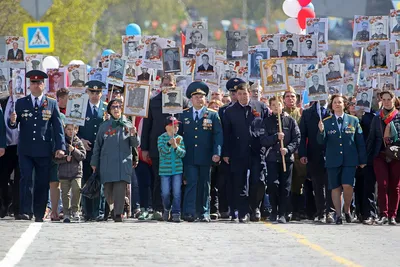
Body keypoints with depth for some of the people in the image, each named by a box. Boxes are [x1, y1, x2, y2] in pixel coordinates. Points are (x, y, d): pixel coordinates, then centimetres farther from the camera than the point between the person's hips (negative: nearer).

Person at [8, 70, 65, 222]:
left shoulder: (52, 104, 8)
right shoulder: (21, 103, 9)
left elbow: (58, 127, 5)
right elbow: (14, 126, 7)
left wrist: (60, 147, -4)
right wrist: (13, 122, -17)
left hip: (44, 151, 0)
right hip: (26, 151, 0)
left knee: (42, 183, 2)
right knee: (26, 179, -11)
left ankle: (39, 214, 9)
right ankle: (26, 211, -10)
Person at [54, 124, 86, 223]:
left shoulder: (78, 142, 7)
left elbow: (83, 156, -2)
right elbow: (55, 158, 2)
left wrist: (74, 150, -15)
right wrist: (65, 158, -14)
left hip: (76, 171, -1)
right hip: (63, 172, 1)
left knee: (76, 188, -19)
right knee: (65, 192, 2)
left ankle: (75, 210, -4)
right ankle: (67, 213, 11)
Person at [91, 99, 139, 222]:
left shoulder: (127, 125, 8)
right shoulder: (104, 126, 9)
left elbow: (135, 145, 6)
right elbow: (97, 146, 14)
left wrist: (133, 135, -14)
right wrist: (94, 163, 14)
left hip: (123, 162, -1)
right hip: (107, 162, 1)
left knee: (120, 188, -13)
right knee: (108, 190, 3)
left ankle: (118, 214, -11)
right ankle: (112, 206, 32)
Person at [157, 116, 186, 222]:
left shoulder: (179, 138, 6)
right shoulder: (161, 138, 0)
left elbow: (183, 154, 1)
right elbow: (162, 152, -12)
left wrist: (176, 147, -17)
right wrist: (169, 144, -26)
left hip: (177, 170, 1)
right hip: (165, 170, -1)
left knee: (177, 193, -4)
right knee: (165, 193, 0)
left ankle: (176, 213, 2)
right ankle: (167, 209, 25)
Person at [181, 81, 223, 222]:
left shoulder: (213, 115, 6)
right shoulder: (184, 115, 10)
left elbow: (218, 135, 0)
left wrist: (217, 153, -11)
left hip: (205, 157, 0)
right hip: (189, 157, 0)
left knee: (204, 185, 5)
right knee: (191, 183, -8)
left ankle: (204, 213, 11)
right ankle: (189, 212, -11)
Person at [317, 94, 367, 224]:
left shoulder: (353, 121, 6)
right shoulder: (326, 122, 7)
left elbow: (360, 142, 9)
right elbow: (321, 142, 3)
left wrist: (362, 160, 7)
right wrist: (321, 131, -18)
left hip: (349, 160, -1)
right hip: (333, 160, 1)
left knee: (347, 185, -14)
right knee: (335, 188, 2)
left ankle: (347, 209, 9)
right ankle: (338, 214, 11)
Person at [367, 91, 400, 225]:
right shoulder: (377, 118, 11)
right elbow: (371, 138, 13)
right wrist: (366, 156, 8)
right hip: (380, 156, 1)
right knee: (382, 185, -9)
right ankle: (383, 215, -9)